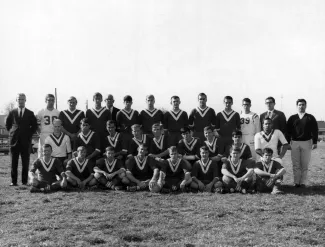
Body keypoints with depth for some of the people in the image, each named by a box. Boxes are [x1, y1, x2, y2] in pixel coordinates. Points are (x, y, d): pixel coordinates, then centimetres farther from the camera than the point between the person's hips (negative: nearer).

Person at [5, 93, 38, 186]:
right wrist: (12, 132, 10)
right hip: (14, 140, 1)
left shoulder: (30, 113, 6)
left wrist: (29, 134, 3)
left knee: (25, 163, 0)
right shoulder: (12, 112, 7)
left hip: (26, 141, 0)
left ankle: (24, 181, 6)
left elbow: (34, 126, 10)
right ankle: (13, 181, 7)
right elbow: (7, 124, 17)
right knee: (13, 162, 2)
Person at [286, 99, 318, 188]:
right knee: (295, 164, 1)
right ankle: (296, 182, 7)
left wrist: (315, 142, -4)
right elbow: (288, 131, 8)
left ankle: (303, 182, 6)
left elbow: (314, 130, 3)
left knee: (305, 164, 1)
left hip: (306, 143, -1)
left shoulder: (310, 118, 6)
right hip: (295, 143, 1)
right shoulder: (292, 118, 8)